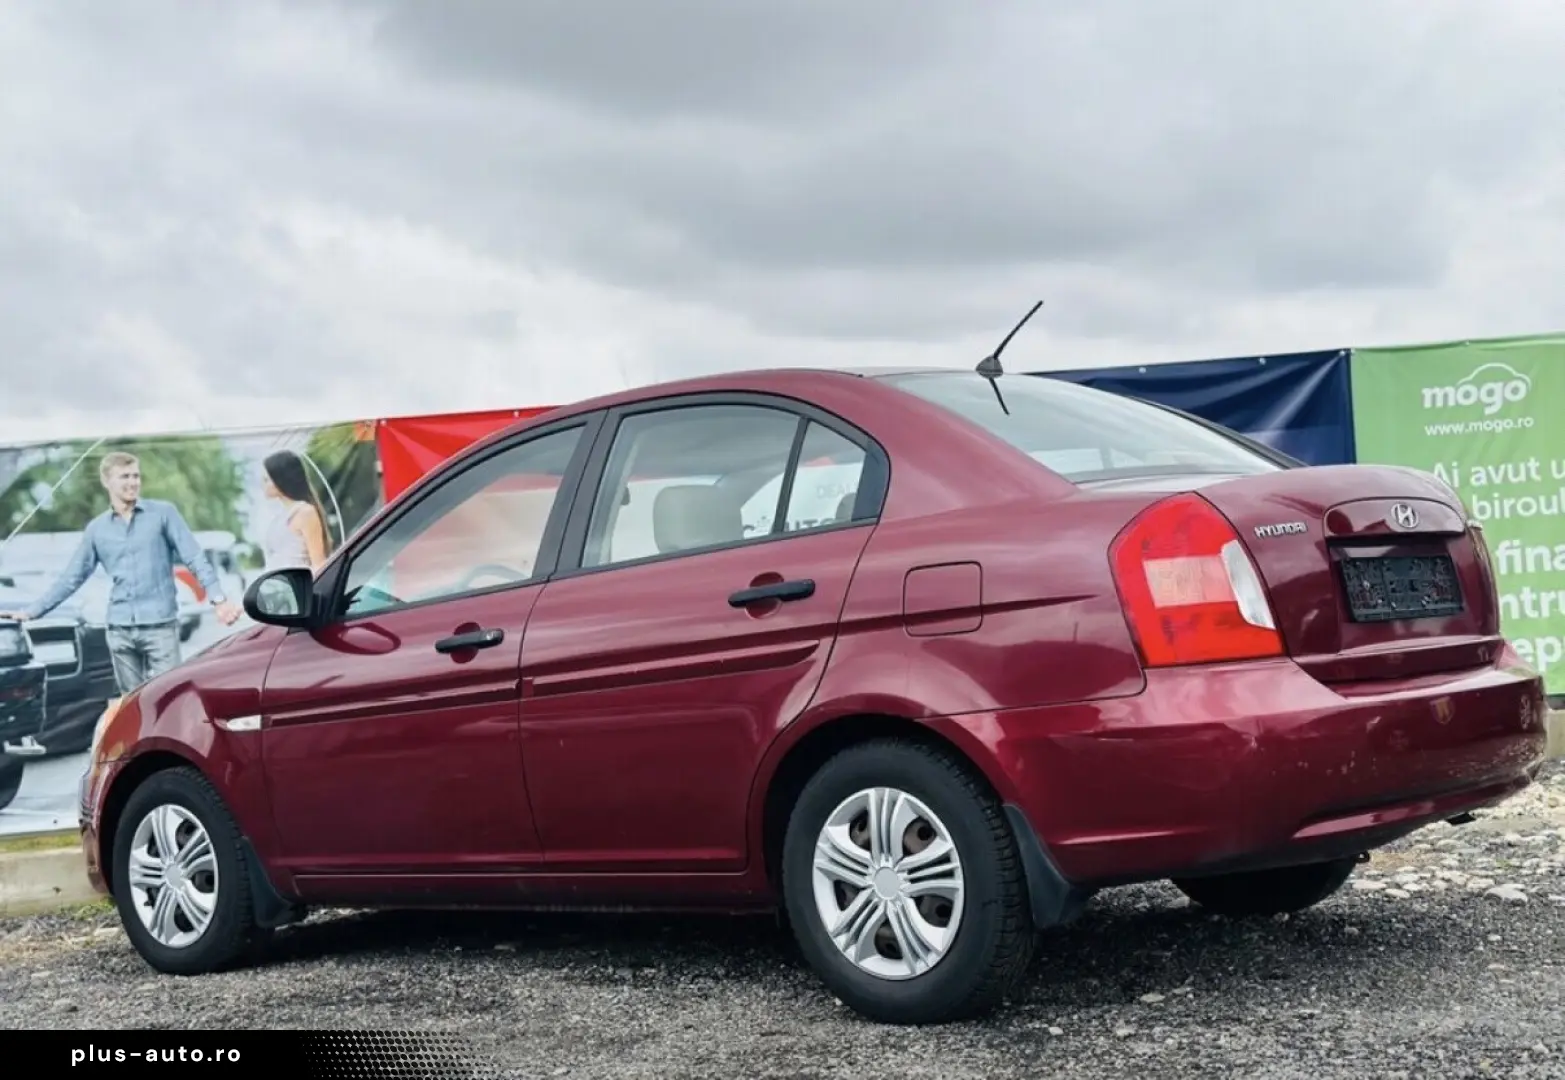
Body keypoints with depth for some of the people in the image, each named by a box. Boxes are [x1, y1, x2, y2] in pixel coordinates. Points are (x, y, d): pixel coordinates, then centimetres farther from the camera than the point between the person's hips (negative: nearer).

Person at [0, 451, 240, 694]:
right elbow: (71, 578, 16)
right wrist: (31, 612, 11)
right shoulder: (96, 528, 11)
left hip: (160, 624, -3)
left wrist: (218, 599, -15)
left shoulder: (163, 513, 2)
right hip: (119, 630, 4)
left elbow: (195, 558, -2)